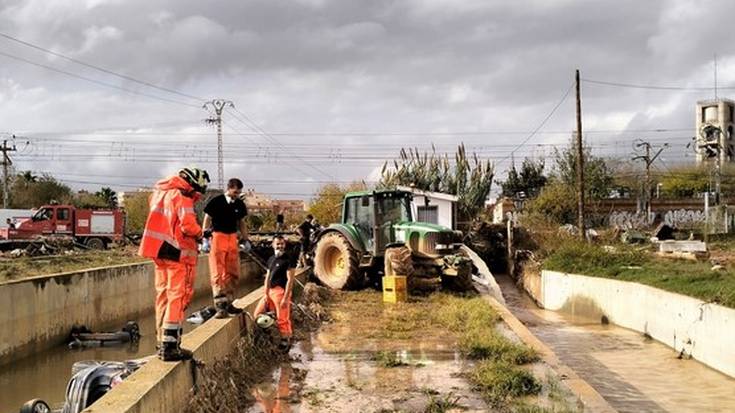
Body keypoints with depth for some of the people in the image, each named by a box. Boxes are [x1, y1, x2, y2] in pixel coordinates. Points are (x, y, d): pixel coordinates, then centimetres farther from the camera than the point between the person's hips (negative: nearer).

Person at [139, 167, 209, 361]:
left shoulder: (159, 192, 14)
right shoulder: (181, 196, -14)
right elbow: (188, 225, -23)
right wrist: (199, 232, -4)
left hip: (160, 251, 9)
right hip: (178, 253, -9)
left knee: (163, 296, 15)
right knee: (178, 297, -5)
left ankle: (162, 342, 21)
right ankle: (170, 346, -9)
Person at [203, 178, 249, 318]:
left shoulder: (240, 204, 8)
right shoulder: (216, 201, -6)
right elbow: (207, 220, -1)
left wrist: (245, 239, 14)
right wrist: (205, 237, -8)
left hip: (233, 238, 6)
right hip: (217, 237, -6)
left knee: (233, 273, 8)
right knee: (217, 274, -9)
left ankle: (228, 304, 19)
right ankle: (220, 306, -15)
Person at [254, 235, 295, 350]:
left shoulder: (288, 260, -9)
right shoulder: (271, 259, 14)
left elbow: (290, 280, -12)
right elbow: (267, 278, 14)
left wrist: (285, 298, -17)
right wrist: (266, 294, 4)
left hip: (281, 292, -8)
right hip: (270, 291, 8)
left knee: (282, 319, -4)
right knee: (258, 314, 8)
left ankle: (285, 340, 10)